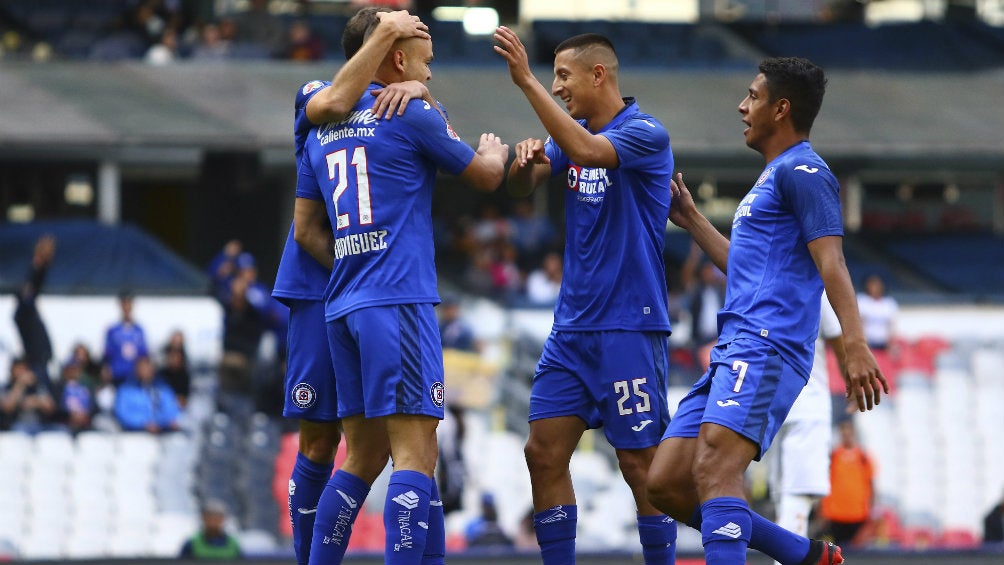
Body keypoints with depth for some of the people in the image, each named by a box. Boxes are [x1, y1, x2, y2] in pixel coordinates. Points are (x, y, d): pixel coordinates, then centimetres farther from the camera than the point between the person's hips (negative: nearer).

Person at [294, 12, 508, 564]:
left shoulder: (323, 130, 17)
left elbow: (305, 230, 20)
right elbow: (486, 176, 10)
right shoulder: (413, 115, -3)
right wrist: (494, 150, 32)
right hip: (398, 302, -8)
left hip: (342, 307, 8)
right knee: (416, 456, -11)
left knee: (362, 458, 15)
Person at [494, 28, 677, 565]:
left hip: (629, 328, -7)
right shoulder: (573, 133, 14)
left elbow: (586, 151, -28)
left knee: (640, 465, -5)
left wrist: (527, 81, -30)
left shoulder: (646, 133, -10)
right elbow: (519, 186, 4)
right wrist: (525, 160, -18)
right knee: (544, 453, 2)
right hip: (572, 327, 7)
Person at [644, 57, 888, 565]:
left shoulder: (801, 171, -4)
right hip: (734, 351, 10)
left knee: (714, 468, -28)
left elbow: (830, 260, -17)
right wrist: (691, 220, 42)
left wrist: (854, 343, -29)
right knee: (666, 485, 4)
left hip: (766, 346, -10)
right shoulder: (773, 177, 27)